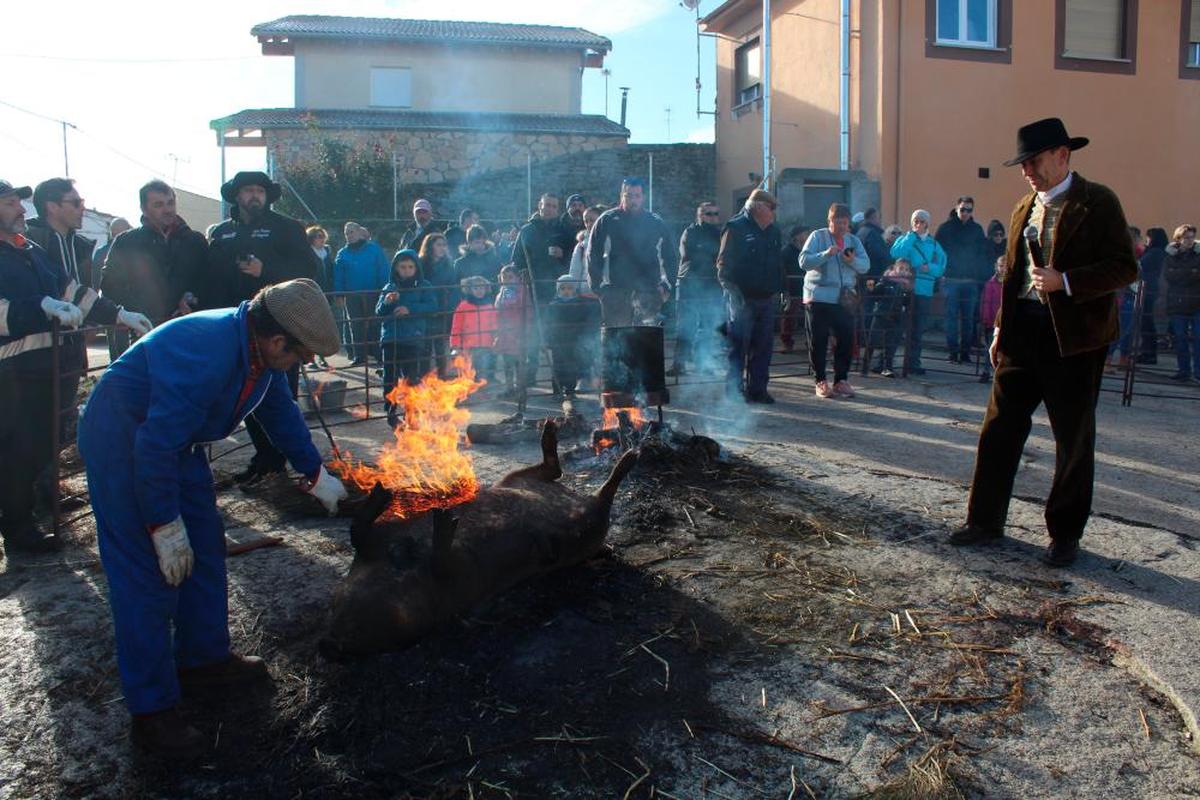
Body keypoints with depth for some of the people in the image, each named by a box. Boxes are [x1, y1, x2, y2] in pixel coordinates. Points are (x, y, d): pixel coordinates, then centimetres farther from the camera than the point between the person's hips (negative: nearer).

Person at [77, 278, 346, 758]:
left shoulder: (259, 352, -7)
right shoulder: (205, 357, -36)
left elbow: (280, 412, 10)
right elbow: (155, 448, -34)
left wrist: (316, 476, 16)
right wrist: (165, 527, -26)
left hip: (175, 438, 10)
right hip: (122, 441, -9)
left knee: (204, 547, 14)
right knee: (148, 573, -10)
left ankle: (204, 658, 30)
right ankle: (152, 711, 0)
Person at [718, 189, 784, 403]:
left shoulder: (774, 231, 15)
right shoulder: (735, 227, -6)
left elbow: (778, 263, 22)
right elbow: (724, 264, -9)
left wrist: (777, 289, 12)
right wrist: (733, 290, -14)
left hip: (766, 297, 7)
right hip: (742, 298, -7)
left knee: (763, 345, 8)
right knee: (738, 345, -4)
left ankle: (757, 389, 16)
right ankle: (734, 390, 1)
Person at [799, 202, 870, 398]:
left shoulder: (854, 240, 13)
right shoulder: (817, 237, 1)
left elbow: (866, 266, 4)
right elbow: (804, 261, -11)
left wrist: (853, 260, -16)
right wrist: (826, 254, -24)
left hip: (844, 298, 4)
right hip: (818, 296, -3)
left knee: (846, 338, 0)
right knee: (818, 340, 1)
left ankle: (841, 380, 11)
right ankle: (820, 381, 11)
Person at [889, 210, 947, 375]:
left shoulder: (934, 244, 14)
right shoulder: (905, 239, 6)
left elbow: (941, 267, 8)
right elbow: (895, 254, -15)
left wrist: (930, 267, -12)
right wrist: (910, 236, -10)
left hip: (925, 291, 3)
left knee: (919, 329, 6)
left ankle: (913, 362, 13)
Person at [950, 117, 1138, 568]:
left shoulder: (1098, 203, -6)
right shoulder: (1024, 208, 14)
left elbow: (1124, 268, -11)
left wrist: (1065, 281, -23)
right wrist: (1001, 329, 15)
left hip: (1074, 338, -6)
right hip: (1022, 333, 6)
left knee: (1074, 440, 6)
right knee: (999, 429, 6)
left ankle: (1065, 534, 19)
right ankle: (985, 522, 17)